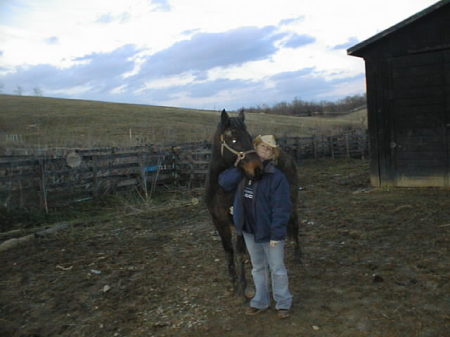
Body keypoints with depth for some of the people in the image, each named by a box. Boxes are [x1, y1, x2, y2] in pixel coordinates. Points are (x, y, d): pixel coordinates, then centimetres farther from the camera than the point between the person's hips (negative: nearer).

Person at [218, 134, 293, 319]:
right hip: (249, 230, 5)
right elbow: (224, 181, -12)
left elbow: (281, 208, -19)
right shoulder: (243, 172, 1)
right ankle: (261, 301, 37)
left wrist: (277, 234, -23)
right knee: (258, 267, 20)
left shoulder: (277, 177, -17)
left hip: (269, 231, -5)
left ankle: (283, 303, 29)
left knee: (277, 269, 10)